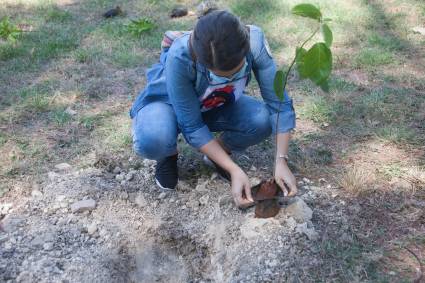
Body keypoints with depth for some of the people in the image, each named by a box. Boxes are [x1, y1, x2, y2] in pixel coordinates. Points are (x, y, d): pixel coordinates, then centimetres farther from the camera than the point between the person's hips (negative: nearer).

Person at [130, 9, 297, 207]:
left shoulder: (254, 41, -31)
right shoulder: (180, 57, -39)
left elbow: (278, 102, -24)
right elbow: (192, 126, -31)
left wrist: (281, 160, -31)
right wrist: (234, 170, -33)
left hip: (215, 106, 3)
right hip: (166, 103, -2)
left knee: (263, 120, -27)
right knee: (152, 140, -37)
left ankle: (219, 151, 5)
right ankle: (169, 154, 2)